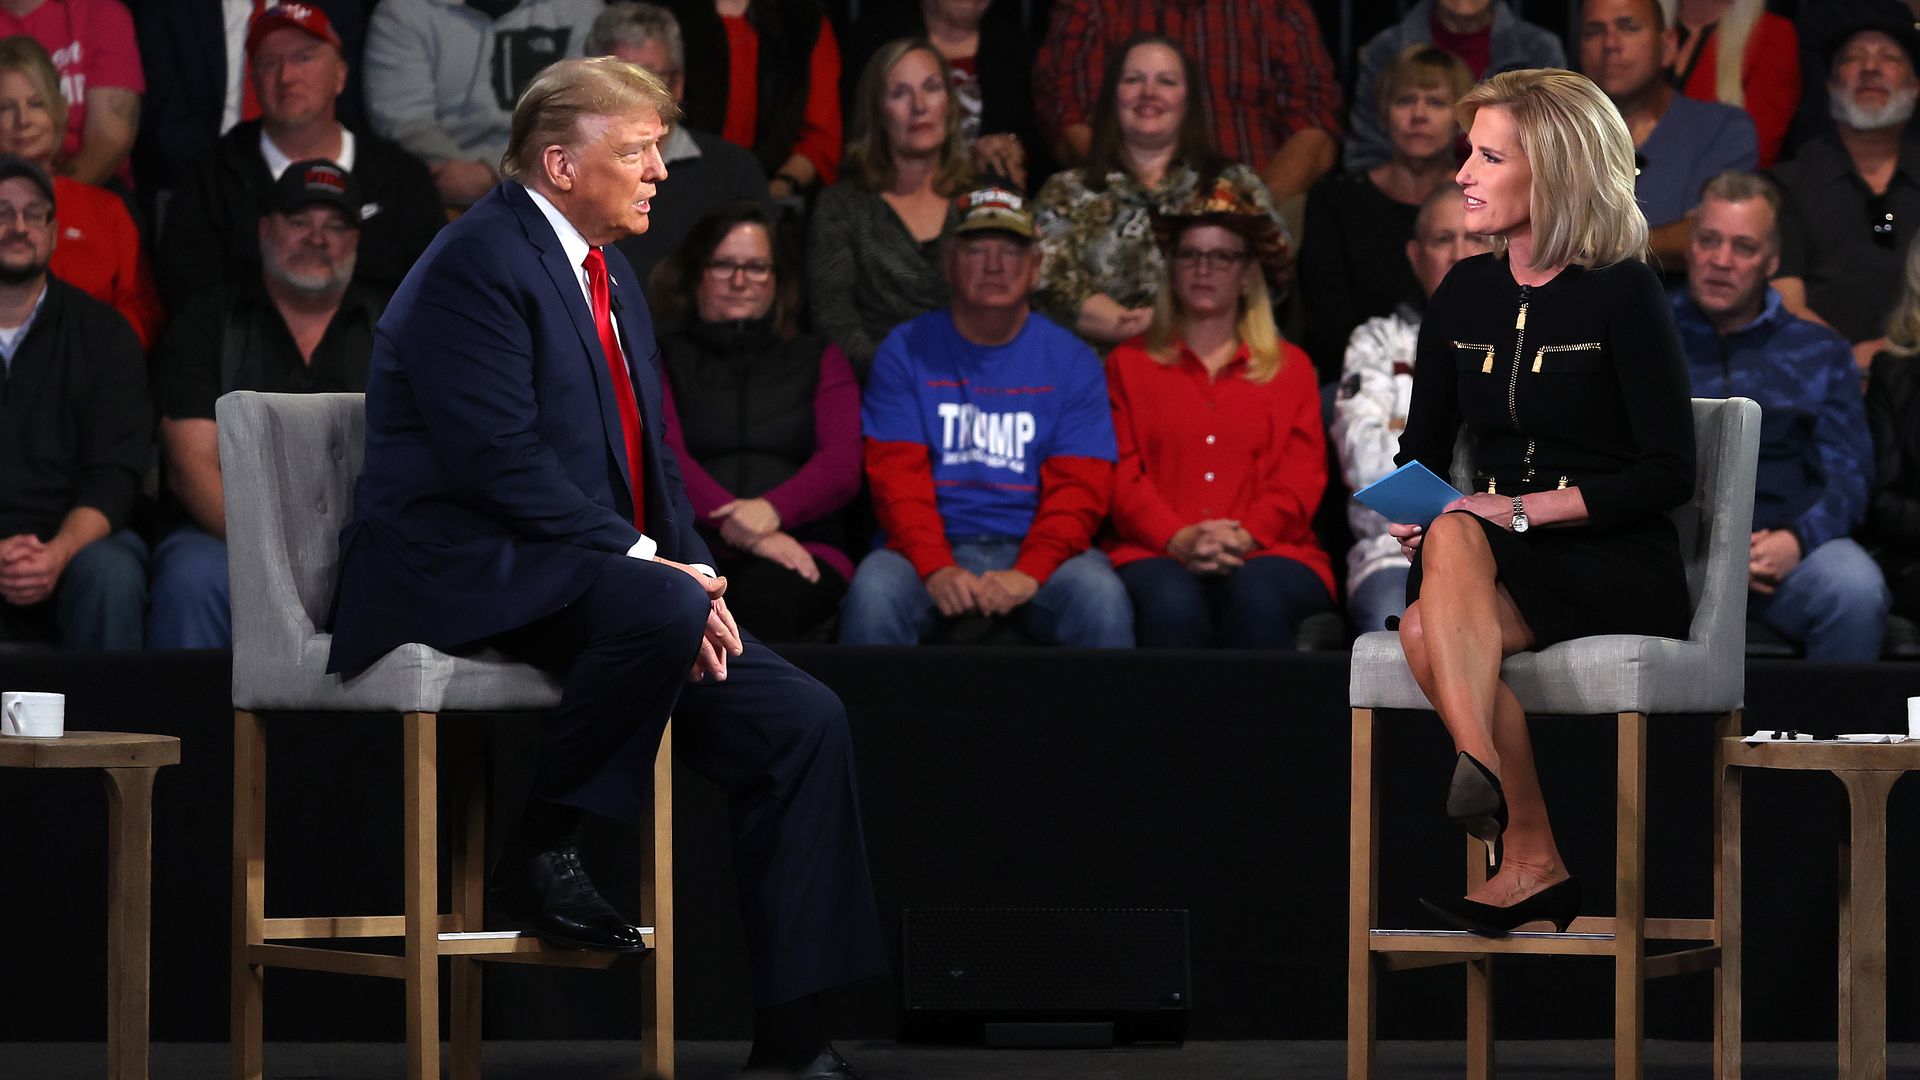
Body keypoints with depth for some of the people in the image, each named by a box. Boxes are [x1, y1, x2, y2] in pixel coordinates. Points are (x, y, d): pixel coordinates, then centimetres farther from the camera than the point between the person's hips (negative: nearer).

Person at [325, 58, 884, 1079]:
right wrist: (655, 570, -21)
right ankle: (538, 846, -18)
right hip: (462, 570, -9)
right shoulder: (478, 260, -11)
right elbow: (498, 459, -20)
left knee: (802, 720, -6)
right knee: (657, 612, -38)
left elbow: (648, 459, 20)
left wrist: (694, 573, -1)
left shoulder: (610, 282, 19)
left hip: (591, 573, 9)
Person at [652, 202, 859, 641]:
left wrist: (771, 509, -16)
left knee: (768, 592, -38)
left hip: (800, 546, 1)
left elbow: (843, 466, 8)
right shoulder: (663, 361, 22)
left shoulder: (820, 361, 25)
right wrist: (741, 530, -16)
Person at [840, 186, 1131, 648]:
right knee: (872, 596, -34)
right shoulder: (906, 352, 9)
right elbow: (897, 477, -1)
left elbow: (1079, 488, 1)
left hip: (1034, 546, 0)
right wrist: (936, 569, -19)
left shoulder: (1070, 362, 10)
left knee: (1101, 599, -33)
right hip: (934, 546, 0)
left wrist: (1028, 574, -18)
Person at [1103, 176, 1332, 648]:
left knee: (1257, 597, -37)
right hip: (1156, 553, 0)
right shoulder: (1128, 364, 22)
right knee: (1171, 603, -38)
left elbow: (1301, 478, 9)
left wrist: (1246, 536, -13)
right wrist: (1177, 539, -13)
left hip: (1268, 551, 0)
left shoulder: (1291, 368, 23)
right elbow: (1122, 474, 8)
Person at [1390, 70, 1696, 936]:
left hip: (1619, 571, -5)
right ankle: (1531, 868, -38)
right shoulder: (1464, 295, 14)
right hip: (1495, 568, 5)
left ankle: (1475, 769, -54)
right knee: (1425, 628, -31)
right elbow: (1420, 452, 19)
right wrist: (1404, 515, -4)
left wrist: (1523, 510, -17)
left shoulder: (1621, 294, -4)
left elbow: (1668, 473, -9)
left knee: (1456, 541, -34)